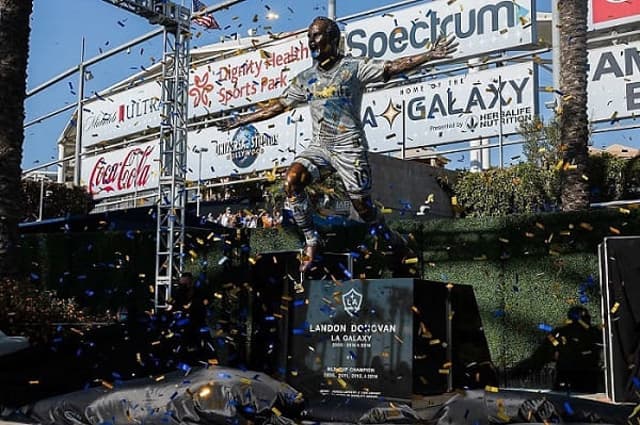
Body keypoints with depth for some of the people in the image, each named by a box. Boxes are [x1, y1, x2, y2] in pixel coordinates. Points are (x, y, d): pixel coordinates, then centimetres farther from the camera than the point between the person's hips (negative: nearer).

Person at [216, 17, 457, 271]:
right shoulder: (305, 79, 14)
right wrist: (238, 121, 19)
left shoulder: (354, 68, 1)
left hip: (349, 146, -4)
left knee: (362, 205, -6)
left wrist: (430, 55, -22)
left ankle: (392, 241, 22)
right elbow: (276, 106, 19)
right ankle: (311, 241, -13)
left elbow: (392, 68, -9)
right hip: (319, 146, 4)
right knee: (291, 181, -23)